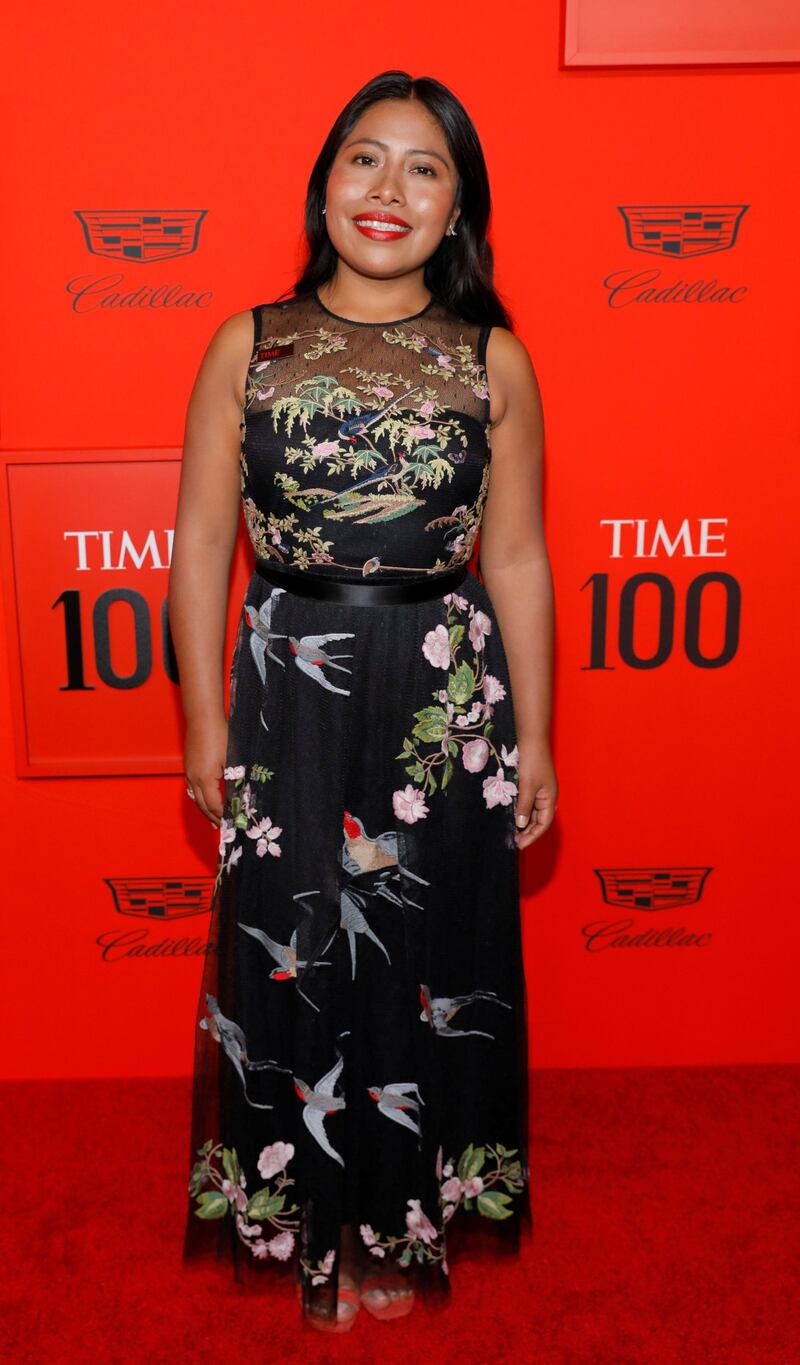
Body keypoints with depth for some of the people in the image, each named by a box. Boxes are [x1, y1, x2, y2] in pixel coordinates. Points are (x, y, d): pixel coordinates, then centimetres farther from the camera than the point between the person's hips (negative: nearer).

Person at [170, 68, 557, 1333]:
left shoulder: (494, 360, 2)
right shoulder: (249, 346, 2)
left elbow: (517, 560, 2)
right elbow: (202, 542, 2)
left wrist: (532, 739, 2)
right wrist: (206, 720, 0)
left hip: (444, 700, 0)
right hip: (290, 694, 1)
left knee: (426, 964, 12)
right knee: (293, 960, 10)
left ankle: (407, 1223, 38)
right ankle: (311, 1221, 37)